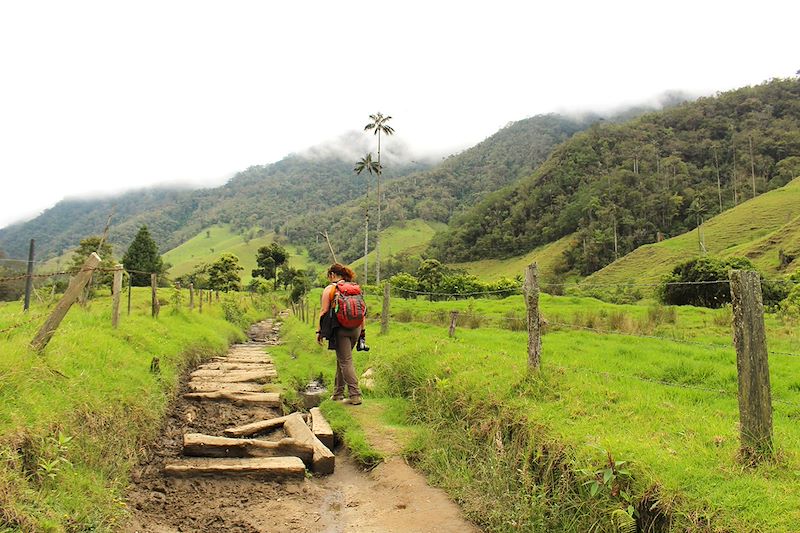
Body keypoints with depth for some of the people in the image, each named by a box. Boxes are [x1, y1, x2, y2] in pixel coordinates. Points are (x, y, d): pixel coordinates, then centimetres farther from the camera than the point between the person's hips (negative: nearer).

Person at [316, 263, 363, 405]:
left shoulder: (329, 289, -2)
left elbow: (324, 311, -5)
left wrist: (319, 331, 1)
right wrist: (362, 331, 17)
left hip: (340, 329, -5)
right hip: (355, 329, 6)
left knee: (346, 361, -3)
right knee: (342, 359, 18)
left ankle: (355, 395, -9)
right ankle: (338, 392, 26)